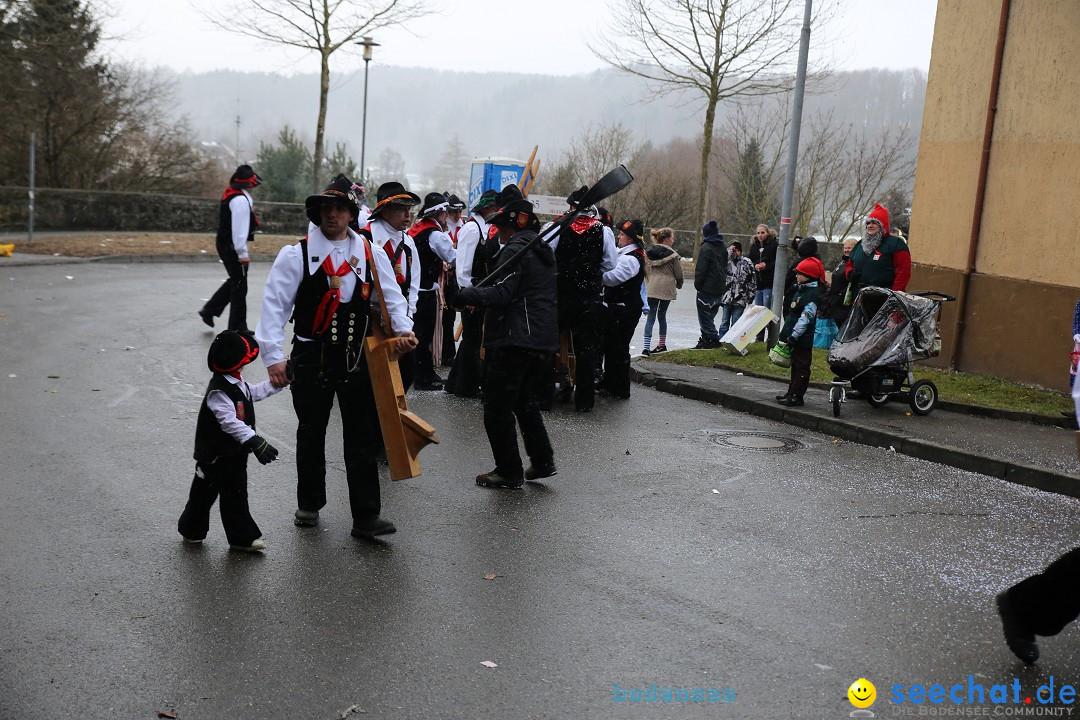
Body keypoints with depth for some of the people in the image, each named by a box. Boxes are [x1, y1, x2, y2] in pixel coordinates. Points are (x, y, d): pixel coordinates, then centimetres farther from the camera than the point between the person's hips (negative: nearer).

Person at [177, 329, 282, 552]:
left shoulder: (237, 383, 3)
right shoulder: (218, 392, -27)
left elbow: (254, 393, 24)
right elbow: (231, 423, -34)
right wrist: (255, 442, -38)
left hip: (236, 453, 9)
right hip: (216, 456, -9)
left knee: (236, 496, 12)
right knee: (204, 493, 10)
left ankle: (242, 537, 18)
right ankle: (192, 530, 29)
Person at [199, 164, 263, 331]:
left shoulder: (230, 195, 11)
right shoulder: (240, 200, -21)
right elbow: (239, 228, -24)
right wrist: (242, 253, -23)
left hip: (224, 244, 10)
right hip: (232, 247, -10)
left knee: (235, 281, 23)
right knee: (239, 286, 0)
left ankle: (209, 310, 26)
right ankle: (238, 327, 7)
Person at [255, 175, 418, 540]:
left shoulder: (371, 253, 4)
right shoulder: (297, 254, -5)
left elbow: (391, 296, 10)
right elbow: (274, 305, -7)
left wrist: (403, 329, -8)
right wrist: (273, 357, -15)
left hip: (357, 358, 2)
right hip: (311, 358, -1)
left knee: (362, 435, 2)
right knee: (311, 433, 13)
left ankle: (366, 516, 8)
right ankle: (309, 505, 32)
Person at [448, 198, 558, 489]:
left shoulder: (515, 249, -11)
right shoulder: (544, 251, 18)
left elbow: (501, 293, -22)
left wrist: (462, 295, -24)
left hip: (515, 340, -10)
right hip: (545, 341, 10)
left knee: (498, 408, 0)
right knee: (524, 399, 24)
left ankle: (509, 472, 4)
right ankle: (542, 461, 23)